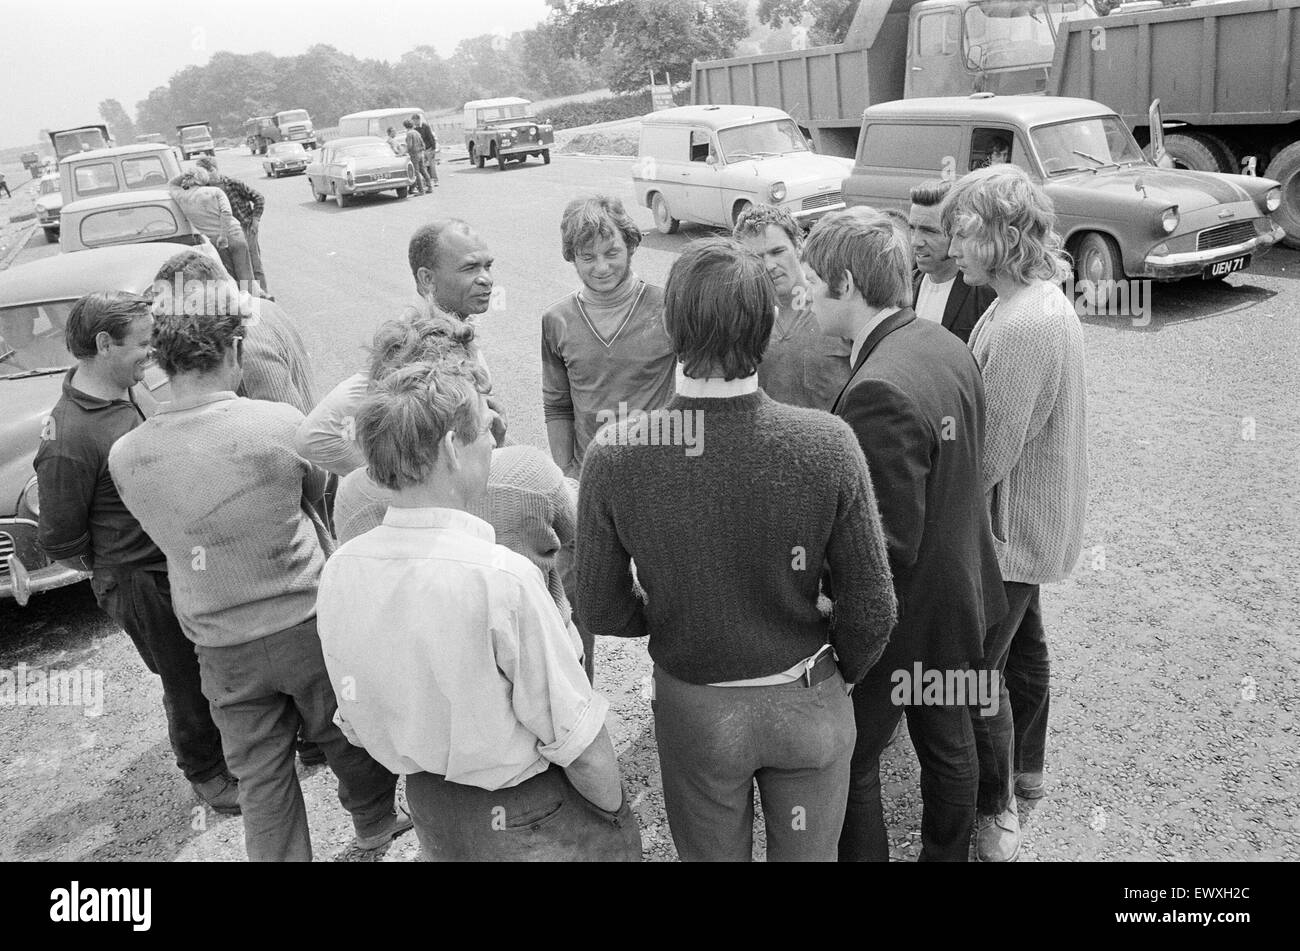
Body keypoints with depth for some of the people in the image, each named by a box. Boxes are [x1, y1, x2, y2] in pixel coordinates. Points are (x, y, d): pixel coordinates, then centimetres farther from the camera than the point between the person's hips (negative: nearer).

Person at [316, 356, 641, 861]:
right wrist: (615, 812, -6)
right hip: (530, 820, -6)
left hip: (430, 817, 6)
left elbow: (356, 722, 2)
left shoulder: (339, 571, -11)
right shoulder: (501, 577, -31)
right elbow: (578, 745, -24)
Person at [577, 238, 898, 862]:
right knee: (807, 855, 26)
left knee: (708, 854, 26)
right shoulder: (828, 443, -24)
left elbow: (600, 613, -12)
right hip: (806, 705, 0)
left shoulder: (613, 454, -23)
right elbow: (872, 608, -14)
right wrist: (841, 672, 6)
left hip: (693, 711, 0)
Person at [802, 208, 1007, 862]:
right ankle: (948, 855, 46)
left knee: (850, 764, 11)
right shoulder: (947, 347, -2)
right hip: (958, 596, 9)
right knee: (948, 746, 26)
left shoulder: (879, 391, -30)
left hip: (902, 617, -9)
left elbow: (892, 545, -27)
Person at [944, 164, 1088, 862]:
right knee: (1021, 640, 24)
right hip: (1031, 520, 10)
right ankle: (1026, 767, 44)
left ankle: (995, 812, 20)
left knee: (977, 666, 2)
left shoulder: (1026, 324, -28)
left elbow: (990, 454, -27)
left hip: (1011, 525, -10)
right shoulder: (1039, 299, 4)